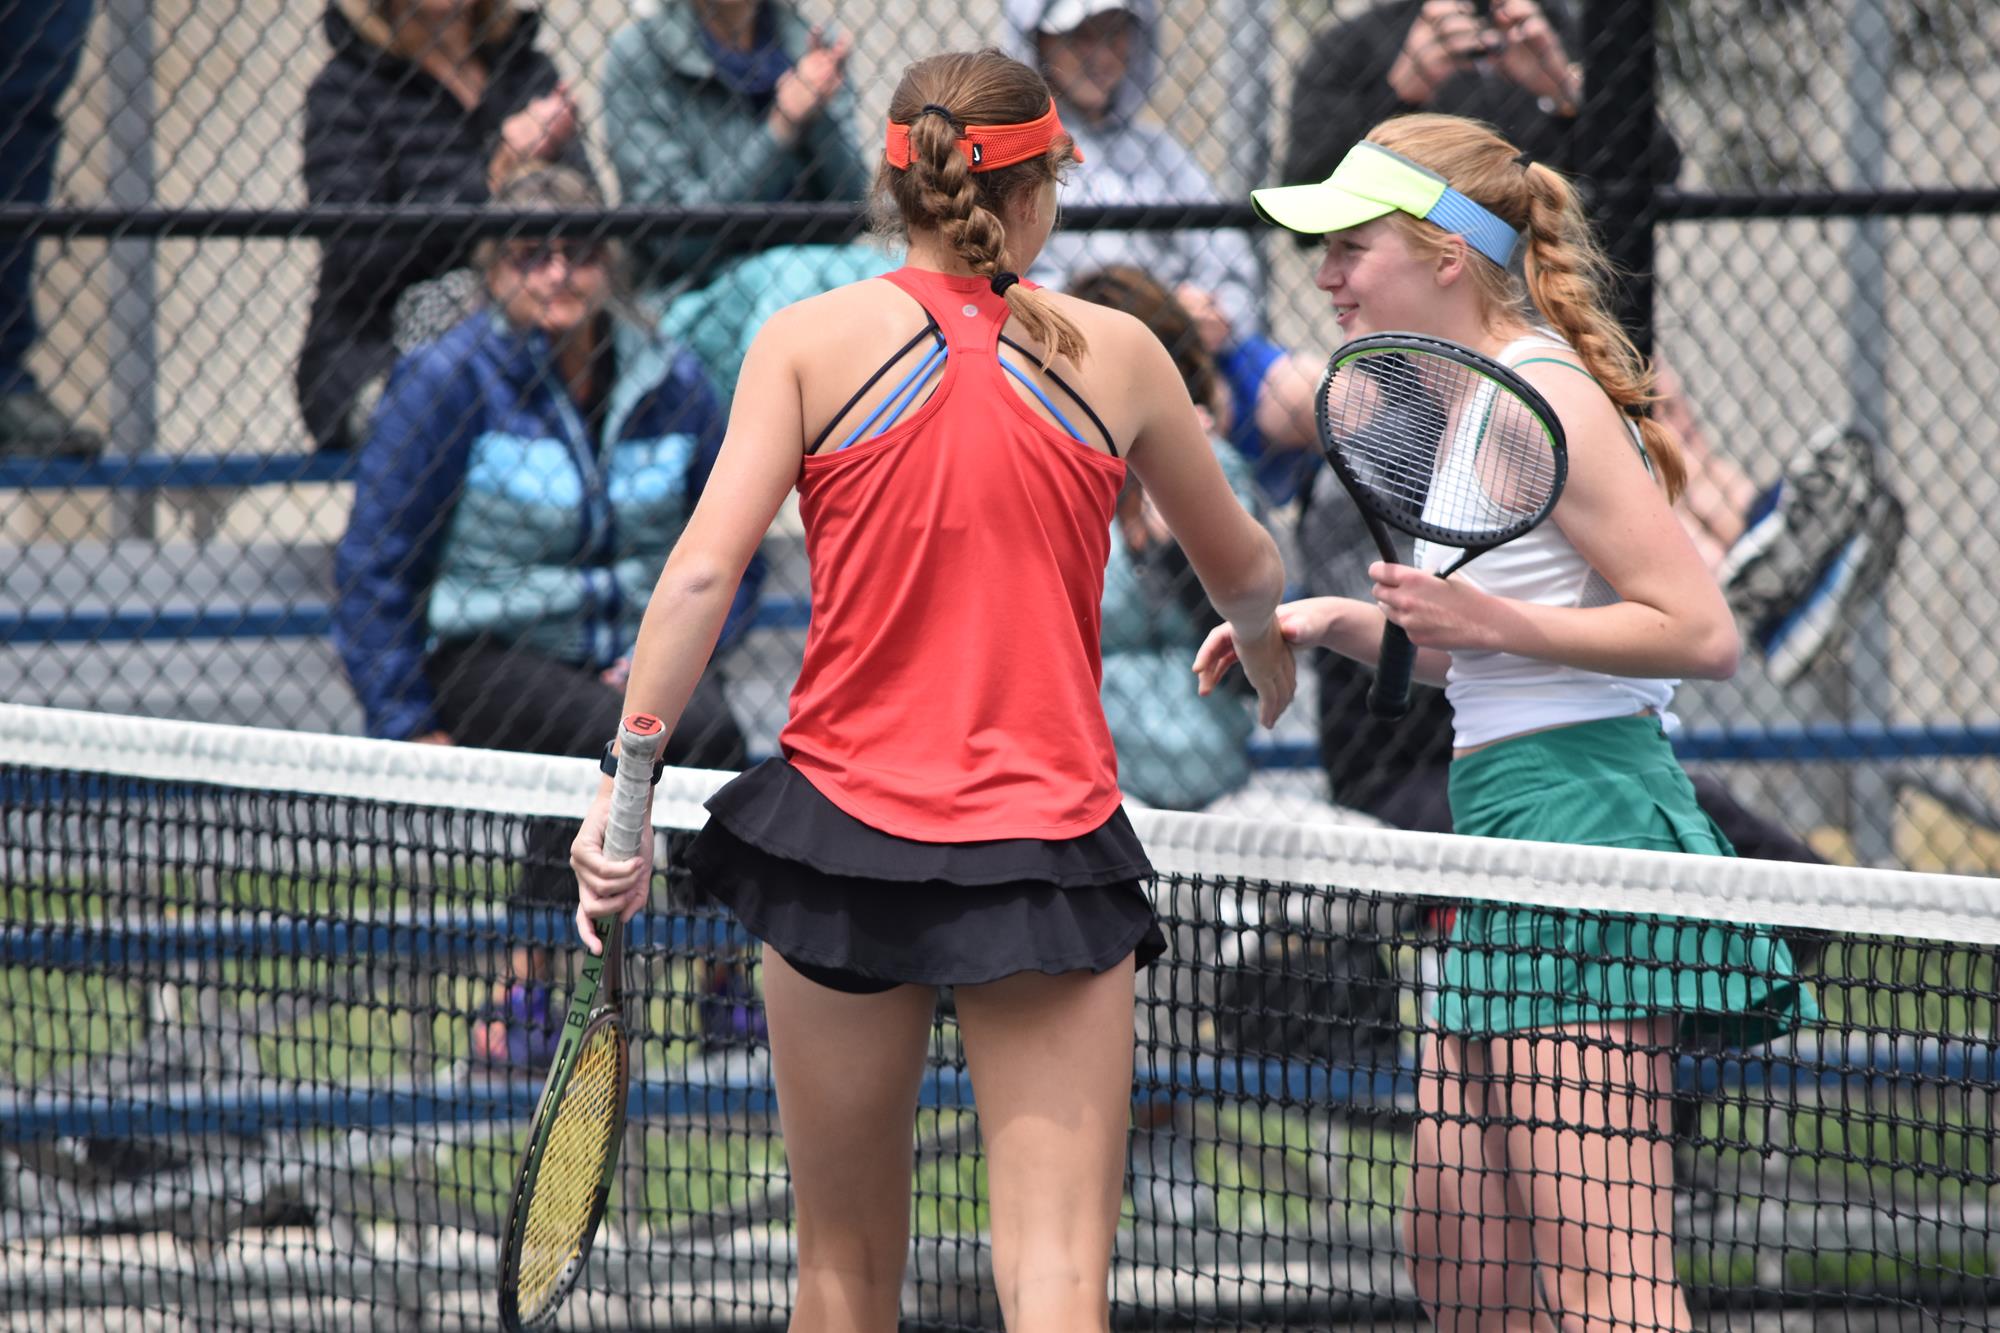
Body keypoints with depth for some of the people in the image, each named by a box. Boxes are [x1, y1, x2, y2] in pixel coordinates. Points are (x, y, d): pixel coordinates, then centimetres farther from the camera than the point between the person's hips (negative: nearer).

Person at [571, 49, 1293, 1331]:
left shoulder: (813, 337, 0)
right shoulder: (1116, 352, 4)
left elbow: (703, 571, -10)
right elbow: (1243, 568, 19)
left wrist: (627, 788, -6)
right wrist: (1271, 658, 41)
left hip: (843, 835, 1)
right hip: (1048, 846, -1)